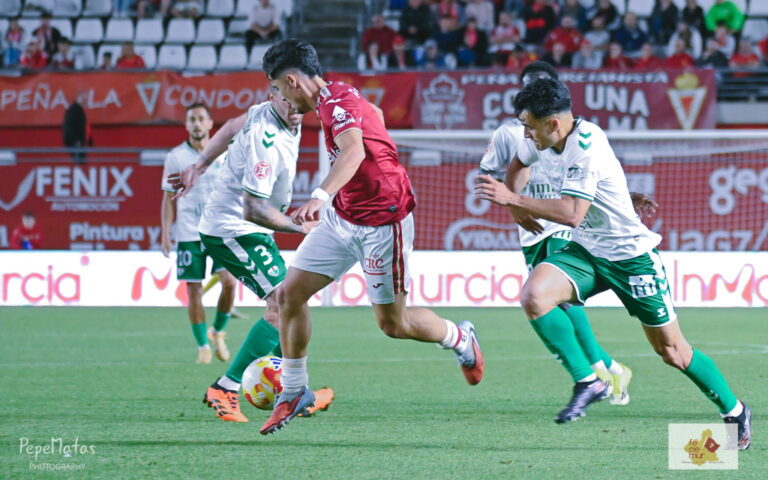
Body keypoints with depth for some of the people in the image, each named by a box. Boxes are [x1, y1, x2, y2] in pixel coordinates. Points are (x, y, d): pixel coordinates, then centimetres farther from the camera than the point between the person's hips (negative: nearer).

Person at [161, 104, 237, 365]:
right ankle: (203, 346, 9)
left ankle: (218, 331, 9)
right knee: (194, 290, -2)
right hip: (189, 233, 0)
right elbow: (168, 198, 7)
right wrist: (165, 233, 0)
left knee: (229, 281, -14)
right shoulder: (175, 157, 4)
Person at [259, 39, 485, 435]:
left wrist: (320, 196, -59)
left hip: (381, 222, -9)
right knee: (289, 294, -2)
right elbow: (374, 114, 27)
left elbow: (354, 150, -43)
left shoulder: (336, 102, -23)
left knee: (393, 323, 2)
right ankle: (294, 391, 9)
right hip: (343, 218, 9)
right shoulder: (334, 98, 6)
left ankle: (461, 339, 31)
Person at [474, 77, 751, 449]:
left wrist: (513, 199, -31)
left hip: (631, 254, -7)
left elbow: (572, 213, -35)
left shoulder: (586, 146, -27)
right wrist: (514, 203, 6)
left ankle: (735, 411, 23)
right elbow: (519, 164, 23)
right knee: (534, 296, -23)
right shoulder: (540, 140, -3)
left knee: (671, 351, 2)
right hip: (585, 251, 7)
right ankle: (588, 380, -13)